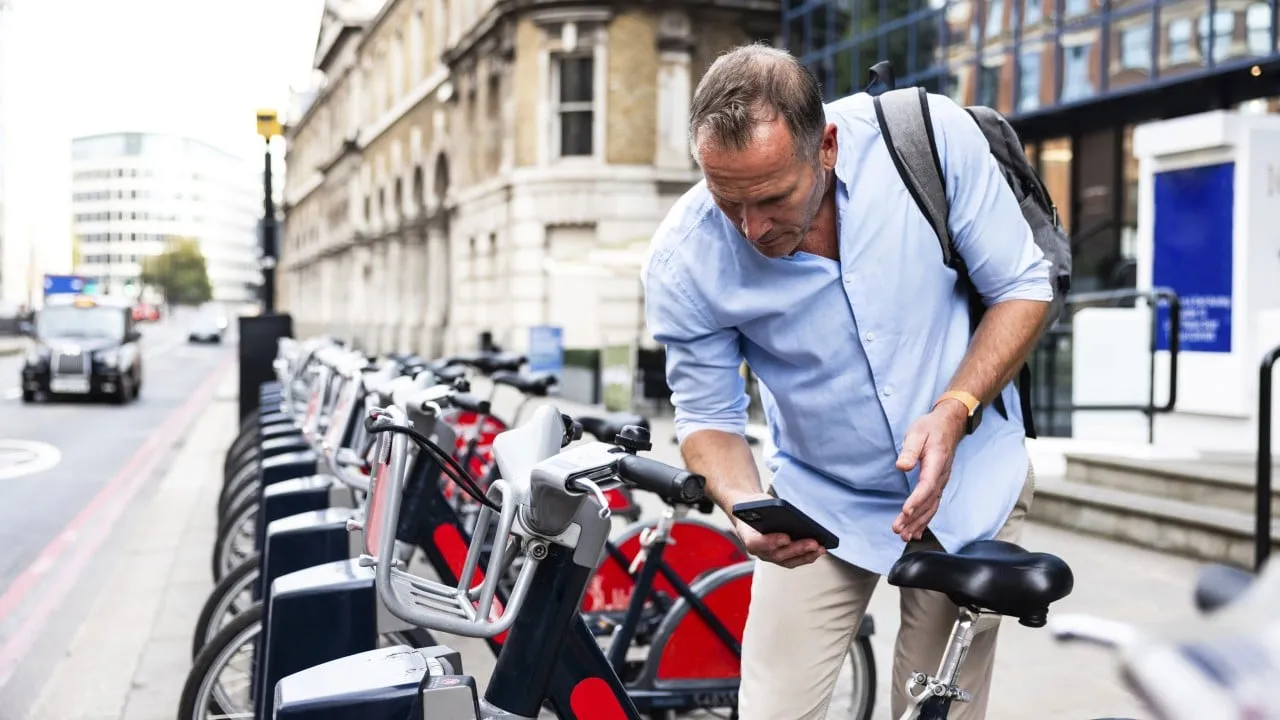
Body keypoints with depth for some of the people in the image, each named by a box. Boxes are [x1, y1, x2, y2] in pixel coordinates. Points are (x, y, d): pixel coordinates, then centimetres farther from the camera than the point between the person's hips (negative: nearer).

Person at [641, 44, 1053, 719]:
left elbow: (1022, 286, -10)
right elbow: (707, 414, -7)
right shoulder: (683, 260, -21)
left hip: (969, 482, 0)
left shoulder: (934, 136, -23)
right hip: (819, 509, 0)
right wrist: (746, 508, -28)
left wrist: (954, 411, -25)